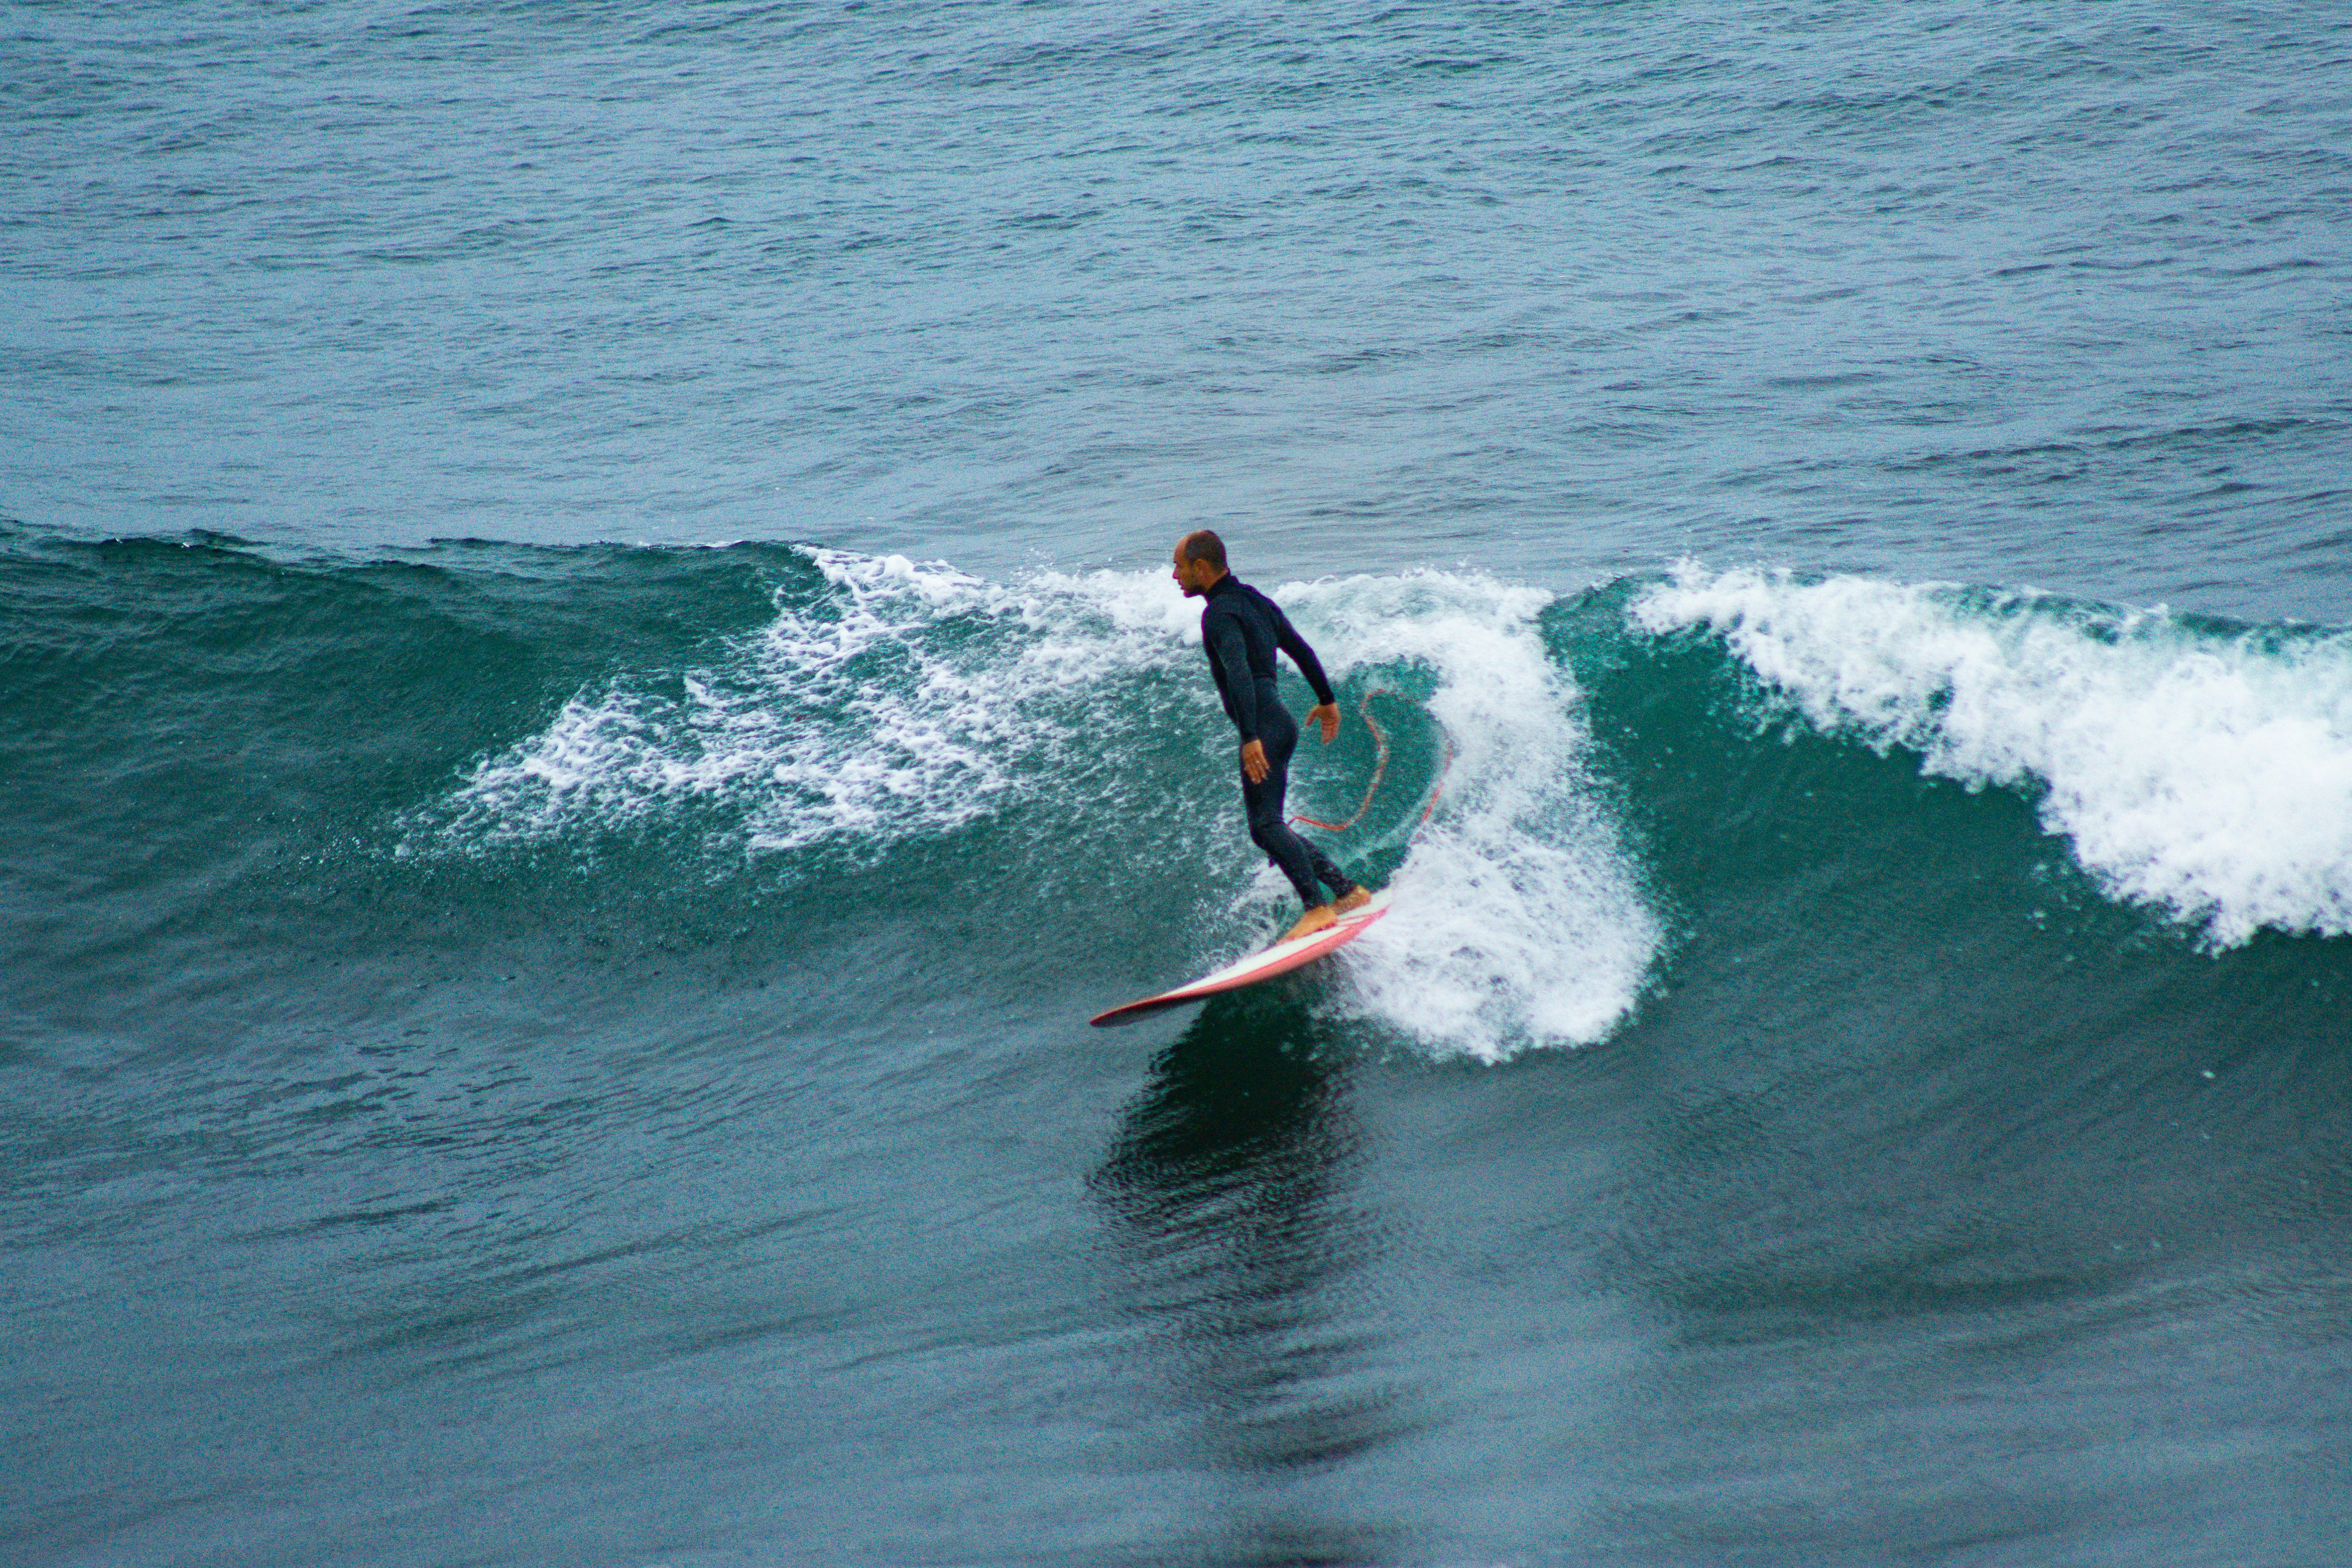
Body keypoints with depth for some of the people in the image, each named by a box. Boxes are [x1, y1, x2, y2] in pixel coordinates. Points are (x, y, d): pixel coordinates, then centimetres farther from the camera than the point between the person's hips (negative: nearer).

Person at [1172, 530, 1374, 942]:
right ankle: (1349, 891, 15)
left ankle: (1318, 908, -24)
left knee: (1265, 825, -16)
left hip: (1264, 725, -10)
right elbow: (1301, 650, 27)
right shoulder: (1254, 600, 19)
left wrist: (1251, 737, -34)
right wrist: (1327, 700, 39)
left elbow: (1239, 673, -25)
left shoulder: (1220, 612, -11)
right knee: (1270, 828, 14)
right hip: (1280, 722, 10)